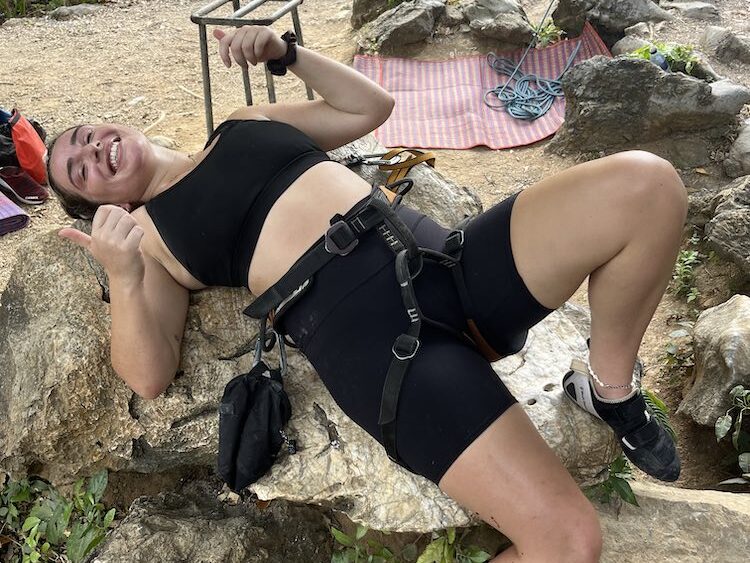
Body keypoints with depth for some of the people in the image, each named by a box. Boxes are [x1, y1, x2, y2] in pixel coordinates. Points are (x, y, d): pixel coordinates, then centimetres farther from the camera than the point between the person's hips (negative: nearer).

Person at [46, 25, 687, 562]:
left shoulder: (245, 125, 28)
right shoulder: (147, 233, 16)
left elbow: (371, 106, 30)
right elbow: (149, 375, 4)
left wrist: (285, 52, 19)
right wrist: (122, 276, -12)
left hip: (442, 254, 6)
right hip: (362, 329, -5)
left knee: (646, 182, -17)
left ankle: (609, 386, 7)